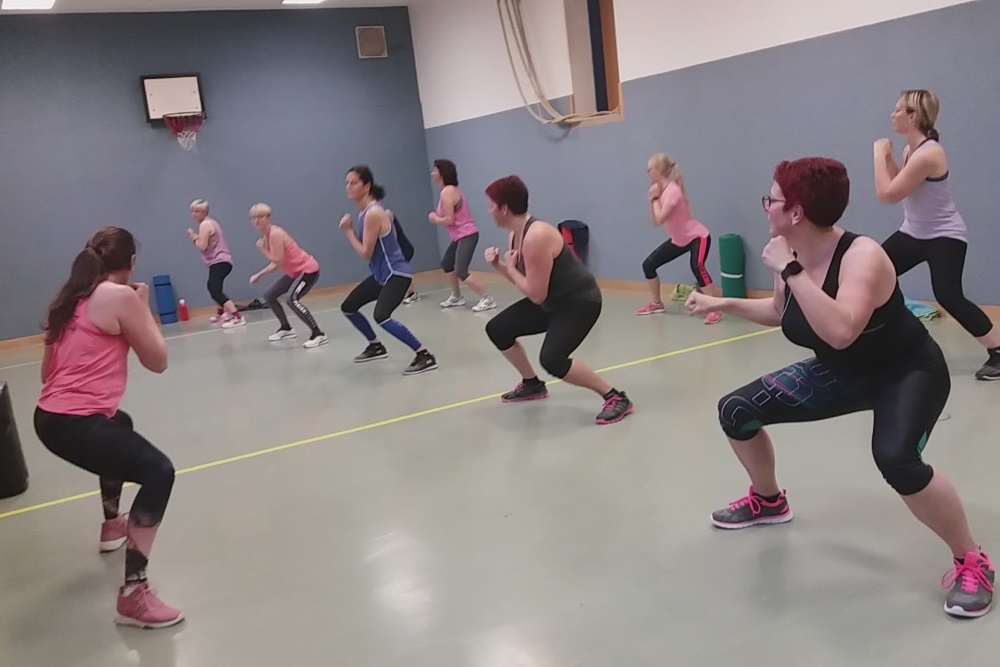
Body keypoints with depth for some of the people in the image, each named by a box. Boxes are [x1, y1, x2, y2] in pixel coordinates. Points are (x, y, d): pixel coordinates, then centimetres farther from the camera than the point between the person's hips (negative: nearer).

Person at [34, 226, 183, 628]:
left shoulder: (72, 298, 15)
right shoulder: (122, 296, -9)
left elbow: (47, 370, 20)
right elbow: (157, 362, -3)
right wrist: (144, 307, 4)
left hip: (50, 415, 10)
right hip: (75, 423, -10)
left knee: (120, 425, 37)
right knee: (158, 472, -17)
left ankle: (112, 524, 52)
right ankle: (132, 593, -23)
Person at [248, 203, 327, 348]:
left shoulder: (275, 233, -21)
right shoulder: (266, 236, 8)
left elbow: (279, 260, -27)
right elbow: (277, 262, 13)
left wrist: (262, 249, -15)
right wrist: (259, 274, 9)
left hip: (308, 269, -11)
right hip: (295, 272, 11)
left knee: (292, 299, -30)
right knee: (269, 296, 15)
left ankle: (318, 334, -28)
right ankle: (286, 328, 29)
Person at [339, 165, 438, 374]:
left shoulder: (373, 213, -21)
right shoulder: (364, 212, 8)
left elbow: (366, 253, -21)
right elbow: (365, 248, 10)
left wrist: (348, 231, -11)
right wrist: (349, 231, -4)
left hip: (396, 273, -11)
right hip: (381, 274, 11)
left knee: (381, 317, -30)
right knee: (348, 307, 20)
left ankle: (425, 356, -23)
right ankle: (376, 346, 37)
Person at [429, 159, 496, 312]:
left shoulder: (447, 192, -18)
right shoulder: (450, 190, 13)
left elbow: (449, 220, -23)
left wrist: (435, 219, -5)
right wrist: (437, 216, 1)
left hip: (467, 235, -11)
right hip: (461, 236, 11)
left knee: (461, 271, -17)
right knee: (446, 264, 21)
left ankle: (487, 299, -15)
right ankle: (457, 297, 33)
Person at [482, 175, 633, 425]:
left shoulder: (536, 237, -29)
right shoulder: (514, 235, 1)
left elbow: (536, 294, -27)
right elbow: (522, 281, 10)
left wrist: (510, 268, -15)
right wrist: (498, 265, -5)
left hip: (580, 301, -10)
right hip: (552, 302, 10)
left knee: (552, 359, -29)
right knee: (496, 329, 11)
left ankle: (616, 397, -15)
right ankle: (532, 384, 28)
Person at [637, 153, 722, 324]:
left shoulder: (673, 190, -24)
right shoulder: (660, 190, 2)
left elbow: (660, 219, -31)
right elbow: (655, 222, 1)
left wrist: (655, 198, -19)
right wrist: (652, 199, -8)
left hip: (698, 237, -9)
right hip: (679, 240, 9)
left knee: (697, 268, -35)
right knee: (648, 264, 7)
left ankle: (716, 309, -28)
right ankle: (656, 303, 23)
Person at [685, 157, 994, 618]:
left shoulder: (862, 256, -32)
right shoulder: (793, 258, -9)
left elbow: (841, 331, -49)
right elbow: (781, 311, 12)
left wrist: (791, 271, -44)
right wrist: (722, 304, 7)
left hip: (907, 373, -7)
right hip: (840, 374, 8)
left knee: (895, 458, -38)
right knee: (736, 412, 1)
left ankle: (972, 562, -10)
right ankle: (768, 502, 30)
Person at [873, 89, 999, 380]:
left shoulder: (929, 153, -26)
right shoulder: (910, 149, 4)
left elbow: (887, 194, -26)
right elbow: (897, 185, 12)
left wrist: (879, 153, -16)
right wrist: (887, 157, 0)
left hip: (945, 236, -9)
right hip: (913, 233, 9)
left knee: (948, 297, -20)